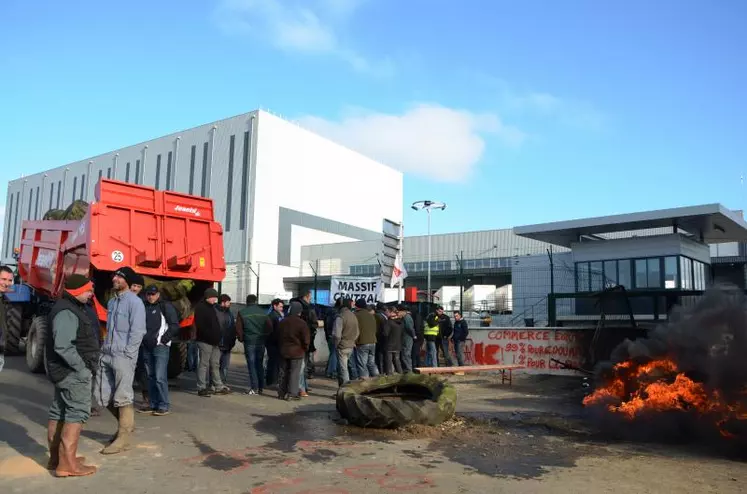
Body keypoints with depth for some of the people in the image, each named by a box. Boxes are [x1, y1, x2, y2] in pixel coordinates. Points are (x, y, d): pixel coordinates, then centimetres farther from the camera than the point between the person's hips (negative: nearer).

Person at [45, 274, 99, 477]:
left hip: (65, 370, 11)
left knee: (59, 412, 15)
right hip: (73, 371, -11)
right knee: (77, 413, -10)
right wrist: (81, 368, -23)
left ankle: (55, 457, 25)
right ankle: (67, 464, -11)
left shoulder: (71, 308, 14)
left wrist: (83, 366, 19)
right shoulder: (67, 313, -20)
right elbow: (62, 346, -28)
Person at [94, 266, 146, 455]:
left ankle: (123, 438, 9)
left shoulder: (134, 302, -9)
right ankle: (126, 423, 29)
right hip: (106, 355, 8)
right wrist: (105, 348, 11)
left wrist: (126, 354, -16)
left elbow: (137, 332, -13)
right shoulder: (111, 301, 15)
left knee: (122, 397, -1)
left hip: (123, 357, -8)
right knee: (103, 397, 11)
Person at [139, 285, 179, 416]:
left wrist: (162, 339, -11)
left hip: (161, 347, -6)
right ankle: (153, 404, 19)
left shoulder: (165, 306, -3)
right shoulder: (144, 307, 13)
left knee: (160, 377, -10)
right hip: (147, 347, 6)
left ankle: (164, 405, -3)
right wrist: (143, 339, 8)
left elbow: (175, 325, -7)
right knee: (150, 377, 11)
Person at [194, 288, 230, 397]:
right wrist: (210, 336, -21)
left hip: (215, 342, 9)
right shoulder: (200, 307, -8)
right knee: (204, 364, -4)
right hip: (205, 341, -9)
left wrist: (218, 338, 12)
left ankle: (218, 386, 17)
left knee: (215, 364, 12)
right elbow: (200, 325, -18)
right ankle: (201, 388, 1)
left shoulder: (213, 307, 19)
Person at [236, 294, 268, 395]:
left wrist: (241, 338, 10)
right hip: (261, 342, 3)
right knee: (260, 364, 13)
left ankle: (254, 388, -2)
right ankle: (261, 387, 16)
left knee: (251, 365, 1)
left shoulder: (242, 313, -4)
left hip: (249, 341, -3)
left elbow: (238, 329, -4)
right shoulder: (263, 313, 4)